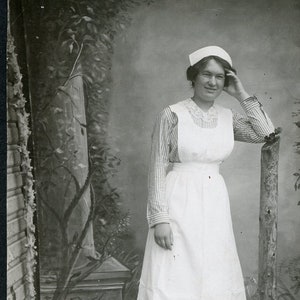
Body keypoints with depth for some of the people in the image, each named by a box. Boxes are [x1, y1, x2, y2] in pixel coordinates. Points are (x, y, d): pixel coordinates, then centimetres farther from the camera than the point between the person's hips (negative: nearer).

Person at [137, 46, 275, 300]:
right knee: (174, 279, -2)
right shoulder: (172, 115, -6)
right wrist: (159, 218, -15)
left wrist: (242, 95, -3)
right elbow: (158, 169, -8)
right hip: (179, 203, -4)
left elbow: (266, 133, -7)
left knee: (214, 276, 11)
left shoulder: (228, 118, 7)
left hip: (214, 205, 5)